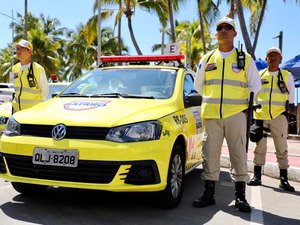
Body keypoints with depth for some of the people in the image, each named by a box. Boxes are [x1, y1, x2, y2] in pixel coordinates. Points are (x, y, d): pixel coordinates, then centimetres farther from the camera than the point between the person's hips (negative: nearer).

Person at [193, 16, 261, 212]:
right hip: (211, 115, 2)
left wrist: (247, 105, 4)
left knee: (239, 154, 1)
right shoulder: (207, 59, 13)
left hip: (236, 114, -1)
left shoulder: (245, 58, 8)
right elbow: (198, 85, 20)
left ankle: (240, 196, 12)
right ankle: (209, 194, 13)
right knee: (210, 154, 3)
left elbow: (255, 85, 11)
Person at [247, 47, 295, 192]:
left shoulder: (287, 76, 9)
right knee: (259, 147, 7)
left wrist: (288, 115, 3)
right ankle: (257, 176, 15)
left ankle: (284, 180, 7)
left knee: (282, 148, 0)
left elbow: (291, 98, 11)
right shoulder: (259, 75, 12)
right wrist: (250, 112, 9)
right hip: (260, 115, 1)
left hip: (279, 116, -1)